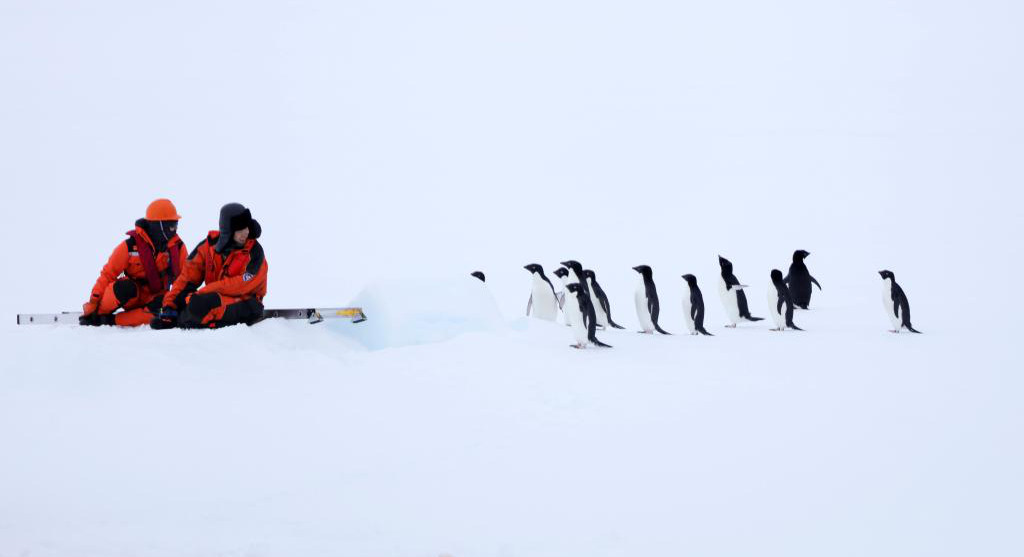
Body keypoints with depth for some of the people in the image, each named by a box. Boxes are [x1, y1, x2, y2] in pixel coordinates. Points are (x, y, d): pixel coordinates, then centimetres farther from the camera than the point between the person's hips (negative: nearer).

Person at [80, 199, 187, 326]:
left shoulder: (178, 246, -6)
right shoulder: (131, 245, -14)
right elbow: (108, 274, -11)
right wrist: (92, 305, -14)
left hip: (155, 299, 2)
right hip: (131, 296, -2)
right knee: (125, 287, -39)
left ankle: (111, 320, -25)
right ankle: (97, 314, -11)